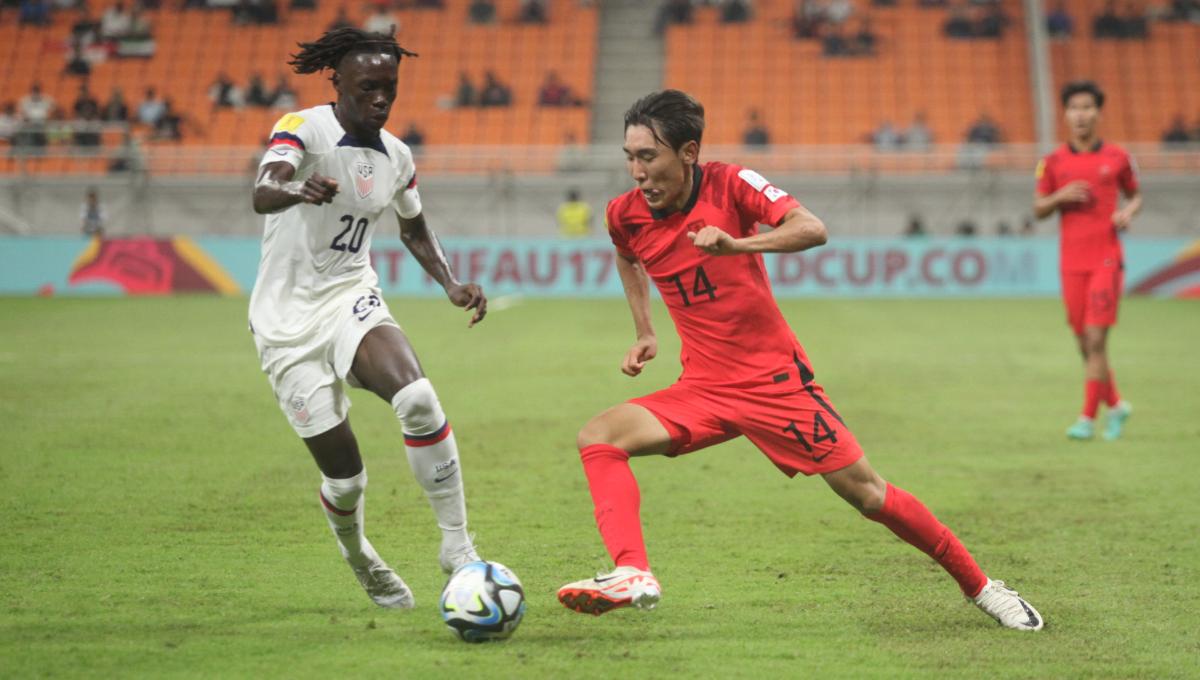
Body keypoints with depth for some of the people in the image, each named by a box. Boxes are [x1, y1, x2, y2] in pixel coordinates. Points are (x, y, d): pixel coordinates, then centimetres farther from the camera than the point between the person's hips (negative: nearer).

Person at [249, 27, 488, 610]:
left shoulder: (396, 158, 5)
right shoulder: (302, 129, -13)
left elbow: (414, 230, 23)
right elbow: (261, 194, -33)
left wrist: (452, 284, 6)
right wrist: (299, 191, -56)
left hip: (352, 299, 4)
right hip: (288, 319, -4)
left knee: (418, 399, -28)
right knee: (345, 473, -3)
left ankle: (457, 544, -18)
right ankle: (360, 561, 31)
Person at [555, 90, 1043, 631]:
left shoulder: (731, 185, -13)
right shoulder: (625, 215, -2)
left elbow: (812, 230, -27)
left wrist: (737, 244, -41)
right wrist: (644, 333, 14)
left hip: (776, 379, -4)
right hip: (703, 388, 4)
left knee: (865, 492, -2)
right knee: (598, 438, -19)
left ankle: (979, 586, 15)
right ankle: (633, 575, -31)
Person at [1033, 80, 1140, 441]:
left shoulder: (1117, 157, 3)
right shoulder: (1053, 162, 5)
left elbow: (1135, 195, 16)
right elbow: (1038, 210, 9)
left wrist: (1127, 212, -6)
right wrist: (1060, 197, -11)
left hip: (1107, 260, -2)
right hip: (1071, 263, 2)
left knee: (1096, 340, -11)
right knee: (1086, 344, 7)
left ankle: (1087, 418, -7)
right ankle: (1115, 405, 27)